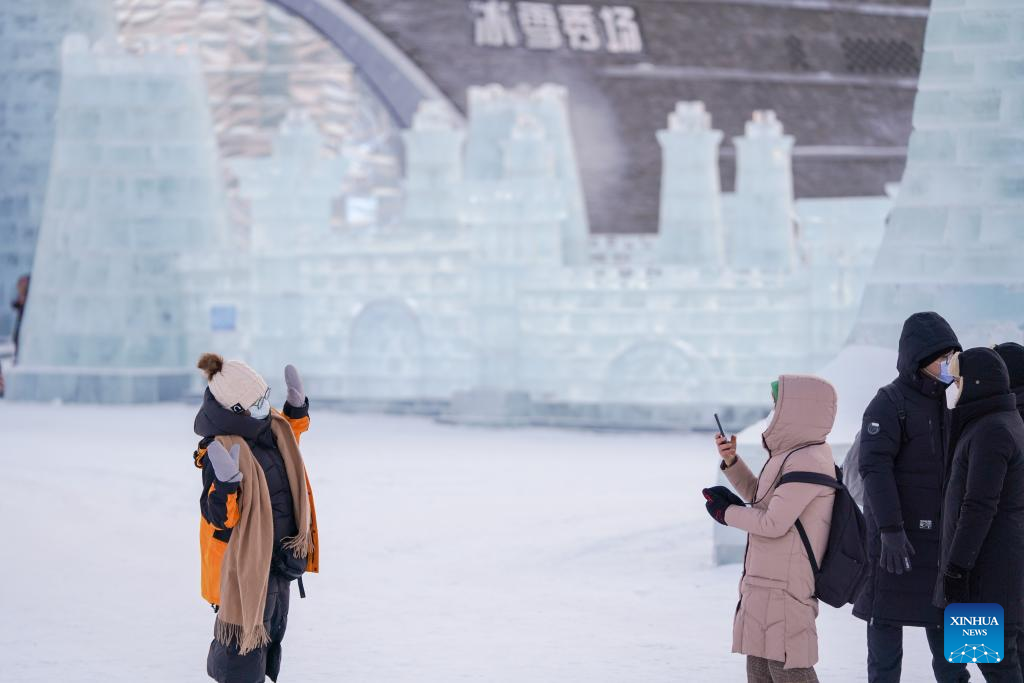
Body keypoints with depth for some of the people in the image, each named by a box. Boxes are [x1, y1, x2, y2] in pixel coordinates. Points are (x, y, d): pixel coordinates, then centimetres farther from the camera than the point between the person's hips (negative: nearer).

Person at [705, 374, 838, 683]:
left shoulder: (808, 462, -20)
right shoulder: (796, 455, 12)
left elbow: (773, 523, -21)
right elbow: (760, 496, 25)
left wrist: (726, 512, -6)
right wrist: (732, 461, 11)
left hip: (783, 585, -10)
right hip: (765, 581, 10)